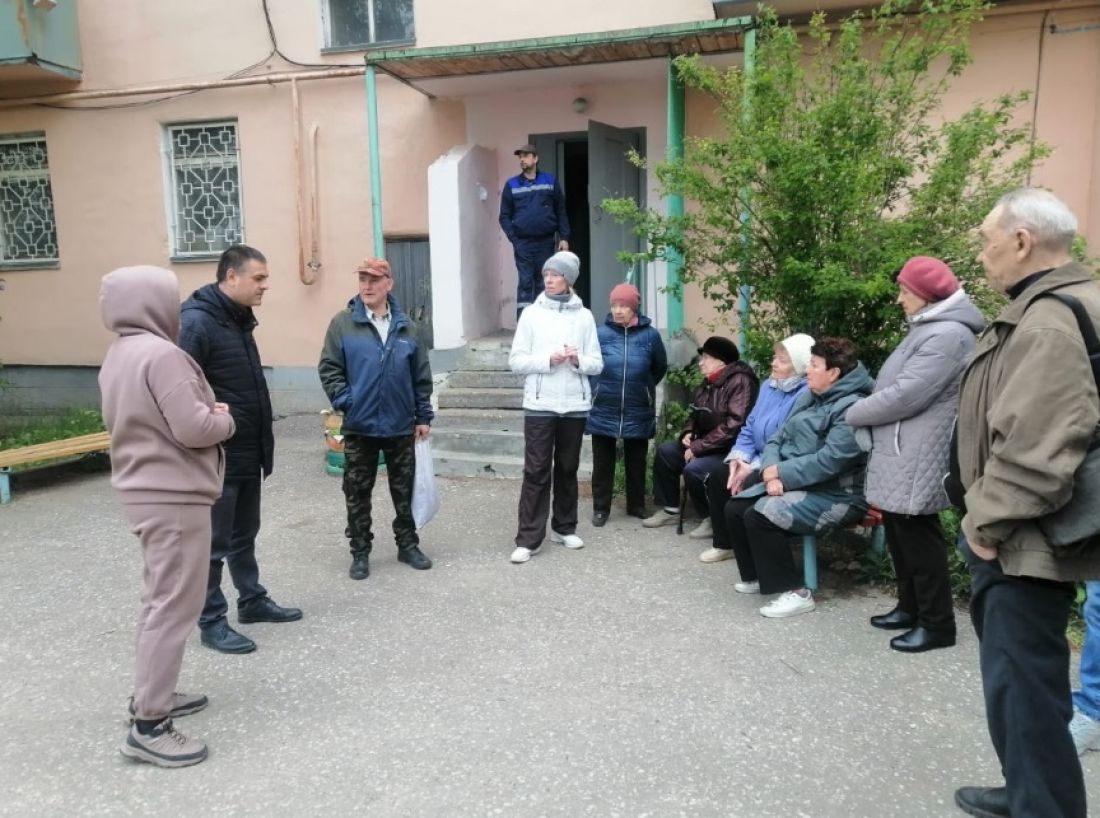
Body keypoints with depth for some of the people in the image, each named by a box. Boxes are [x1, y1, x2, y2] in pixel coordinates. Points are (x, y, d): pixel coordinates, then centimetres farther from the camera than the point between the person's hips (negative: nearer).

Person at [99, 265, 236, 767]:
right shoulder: (161, 355, -20)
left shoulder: (118, 356, 12)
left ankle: (151, 694, 31)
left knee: (160, 598, 20)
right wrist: (225, 419, -3)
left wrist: (208, 414, 9)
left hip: (144, 492, 10)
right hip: (174, 497, -10)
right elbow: (193, 429, -25)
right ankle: (148, 726, 1)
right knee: (175, 605, -5)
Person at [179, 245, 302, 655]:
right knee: (213, 543, 4)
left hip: (247, 453, 9)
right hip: (216, 457, -9)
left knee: (244, 536, 20)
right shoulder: (197, 322, -18)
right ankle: (211, 621, 15)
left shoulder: (239, 319, 11)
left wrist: (263, 444, 17)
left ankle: (253, 601, 33)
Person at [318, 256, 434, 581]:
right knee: (357, 494, 7)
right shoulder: (343, 323, -3)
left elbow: (422, 376, 7)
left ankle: (408, 545, 26)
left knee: (404, 491, 11)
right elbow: (329, 368, -3)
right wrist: (345, 402, -15)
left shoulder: (406, 327, 4)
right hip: (359, 427, -2)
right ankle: (360, 552, 20)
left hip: (401, 426, 2)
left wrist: (424, 416, 5)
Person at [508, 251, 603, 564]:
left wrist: (578, 360, -16)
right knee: (536, 470, -2)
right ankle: (528, 539, 2)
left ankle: (564, 528, 27)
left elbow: (597, 363, 5)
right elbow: (516, 360, -2)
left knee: (568, 469, 13)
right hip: (539, 405, -2)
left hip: (575, 405, 2)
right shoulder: (531, 314, 1)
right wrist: (548, 359, -16)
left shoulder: (584, 316, 4)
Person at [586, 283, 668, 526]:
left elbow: (660, 368, 9)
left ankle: (636, 505, 30)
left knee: (636, 462, 14)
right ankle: (600, 508, 21)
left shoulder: (650, 335, -6)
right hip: (603, 411, 0)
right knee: (602, 462, 8)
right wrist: (597, 390, 5)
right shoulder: (601, 333, -8)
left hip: (638, 413, 1)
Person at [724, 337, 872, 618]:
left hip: (835, 495, -9)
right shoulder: (810, 397, 11)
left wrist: (781, 473, -19)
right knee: (735, 508, 0)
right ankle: (758, 576, 18)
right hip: (790, 482, 10)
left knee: (760, 516, -25)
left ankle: (795, 592, -12)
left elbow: (829, 461, -27)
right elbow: (780, 437, 9)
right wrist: (772, 471, -11)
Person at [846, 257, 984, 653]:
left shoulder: (948, 335, -17)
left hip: (918, 461, -10)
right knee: (900, 536, 17)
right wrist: (863, 410, 6)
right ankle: (911, 607, 30)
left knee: (919, 539, -2)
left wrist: (852, 413, -10)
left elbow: (904, 396, -22)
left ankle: (937, 624, 10)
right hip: (900, 456, 10)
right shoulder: (928, 329, 17)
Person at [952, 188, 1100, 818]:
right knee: (1016, 676, 22)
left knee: (1023, 686, 0)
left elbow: (1034, 451, -30)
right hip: (1021, 540, 11)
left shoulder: (1049, 324, -22)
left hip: (1025, 546, -11)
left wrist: (988, 524, -17)